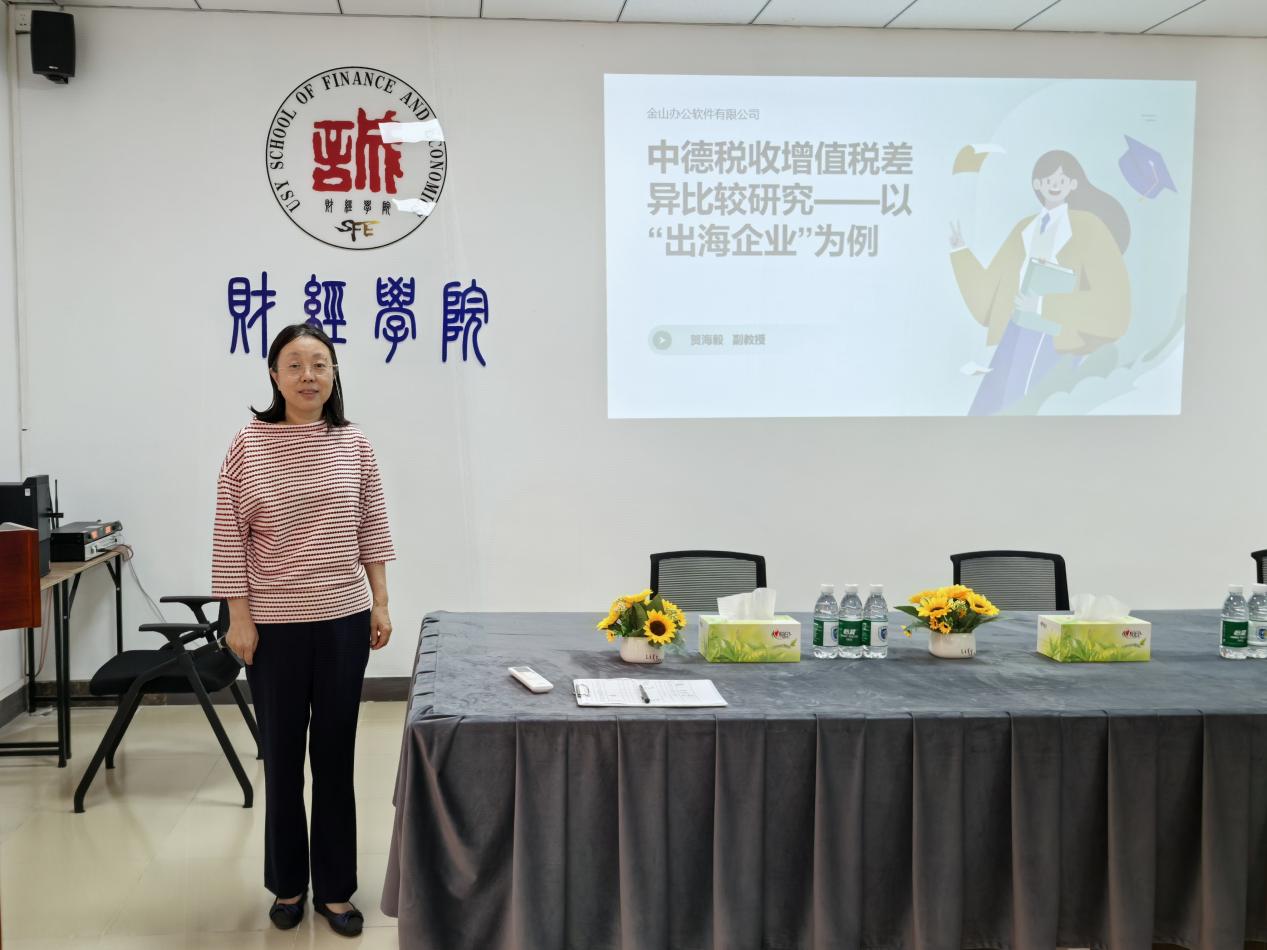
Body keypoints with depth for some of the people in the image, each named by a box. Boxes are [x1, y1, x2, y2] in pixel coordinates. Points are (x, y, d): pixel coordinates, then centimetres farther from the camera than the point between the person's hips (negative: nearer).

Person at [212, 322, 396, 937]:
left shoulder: (354, 446, 1)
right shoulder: (249, 446, -6)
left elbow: (372, 532, 7)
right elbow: (230, 539, -5)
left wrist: (380, 603, 4)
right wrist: (239, 615, -8)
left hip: (343, 621, 2)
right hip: (274, 626, -2)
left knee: (336, 758, 9)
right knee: (282, 758, 10)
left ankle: (334, 889, 22)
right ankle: (287, 885, 28)